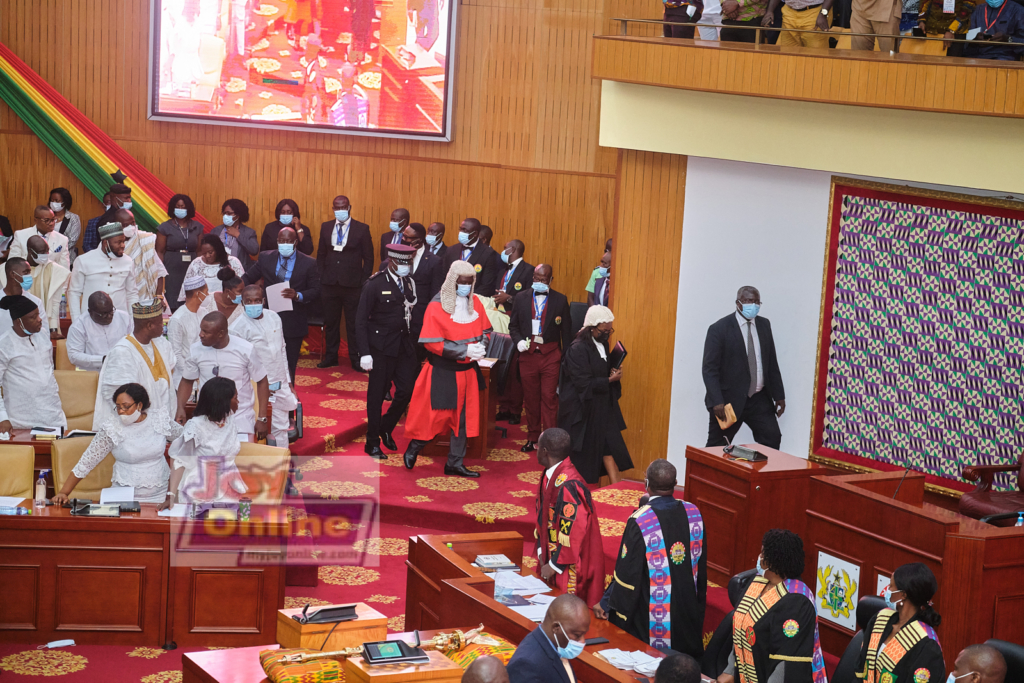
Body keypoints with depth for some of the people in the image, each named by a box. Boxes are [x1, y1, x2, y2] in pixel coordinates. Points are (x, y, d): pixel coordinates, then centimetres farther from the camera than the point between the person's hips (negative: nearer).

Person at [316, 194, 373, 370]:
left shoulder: (362, 229, -1)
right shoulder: (326, 227, 8)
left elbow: (368, 258, 0)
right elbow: (321, 255, 13)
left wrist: (364, 282, -6)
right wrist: (319, 279, 5)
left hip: (352, 283, -3)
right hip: (330, 283, 3)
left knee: (354, 323, 3)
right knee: (330, 322, 10)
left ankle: (356, 358, 12)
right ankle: (330, 357, 20)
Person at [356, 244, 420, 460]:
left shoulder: (410, 283, 7)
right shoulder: (375, 285, -9)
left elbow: (414, 314, 8)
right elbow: (361, 321, -9)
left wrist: (416, 344, 1)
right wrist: (364, 353, -15)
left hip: (405, 345, 5)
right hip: (381, 347, -5)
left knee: (406, 391, 3)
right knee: (376, 395, 4)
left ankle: (385, 429, 28)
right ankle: (373, 443, 17)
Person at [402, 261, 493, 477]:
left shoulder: (474, 303, 1)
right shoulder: (436, 307, -16)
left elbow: (485, 330, 11)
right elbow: (432, 343, -19)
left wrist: (481, 346, -12)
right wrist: (465, 350, -23)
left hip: (468, 371, 6)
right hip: (443, 373, -6)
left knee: (464, 418, 11)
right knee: (436, 415, 3)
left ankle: (455, 463, 24)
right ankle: (412, 451, 28)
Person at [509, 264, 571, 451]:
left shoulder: (560, 300, 1)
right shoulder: (521, 298, 6)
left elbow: (566, 331, 3)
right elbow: (513, 325, 12)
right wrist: (518, 341, -8)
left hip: (550, 355, -2)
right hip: (528, 353, 2)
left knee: (549, 398, -5)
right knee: (530, 398, 9)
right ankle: (532, 438, 20)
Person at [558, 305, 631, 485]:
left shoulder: (602, 344, 7)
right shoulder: (578, 349, -18)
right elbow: (584, 383, -20)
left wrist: (613, 373, -1)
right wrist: (610, 379, -17)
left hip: (602, 407, 7)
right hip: (582, 408, -7)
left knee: (609, 446, -1)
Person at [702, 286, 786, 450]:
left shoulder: (764, 325, 8)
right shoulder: (719, 329, -9)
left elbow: (772, 363, 14)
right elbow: (709, 369, -13)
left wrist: (779, 395, 11)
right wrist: (716, 402, -22)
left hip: (760, 399, 5)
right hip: (729, 398, -5)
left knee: (772, 438, -5)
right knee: (717, 448, 1)